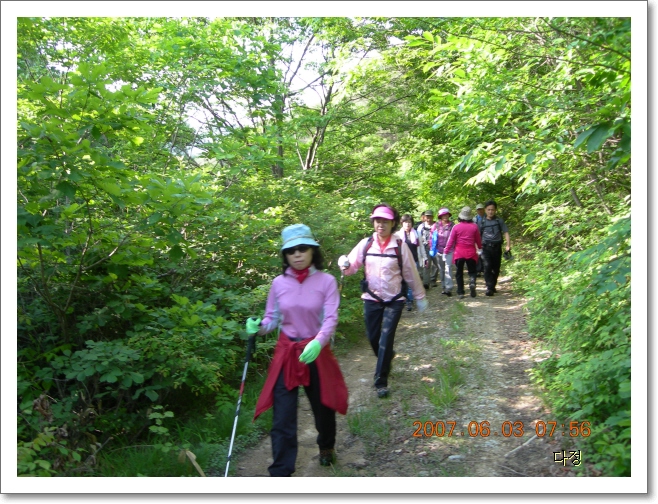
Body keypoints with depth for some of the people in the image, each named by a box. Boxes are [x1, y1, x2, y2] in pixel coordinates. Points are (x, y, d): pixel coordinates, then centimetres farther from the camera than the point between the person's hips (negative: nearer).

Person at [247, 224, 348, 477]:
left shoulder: (326, 281, -8)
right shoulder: (279, 283, -1)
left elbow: (330, 319, -16)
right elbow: (272, 319, 5)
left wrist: (317, 343, -34)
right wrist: (259, 326, -17)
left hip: (316, 352, -1)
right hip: (286, 353, 1)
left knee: (323, 406, 18)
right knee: (282, 416, -2)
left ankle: (326, 447, 49)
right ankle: (280, 472, 10)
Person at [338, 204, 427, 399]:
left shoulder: (400, 246, -7)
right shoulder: (365, 244, -2)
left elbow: (411, 274, 1)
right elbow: (352, 266, -7)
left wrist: (420, 297, 7)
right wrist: (345, 264, -30)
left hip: (394, 300, -2)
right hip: (371, 299, 2)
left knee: (386, 339, -7)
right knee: (373, 338, 10)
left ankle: (381, 381, 5)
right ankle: (387, 357, 44)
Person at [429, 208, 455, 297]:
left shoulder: (452, 225, 2)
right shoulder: (436, 225, 6)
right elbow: (432, 237, 9)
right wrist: (432, 249, 3)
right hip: (439, 250, 3)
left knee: (448, 268, -13)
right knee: (441, 270, 11)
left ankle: (449, 288, -15)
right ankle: (444, 287, 21)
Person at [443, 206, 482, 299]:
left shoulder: (456, 227, -7)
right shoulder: (474, 226, -2)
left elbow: (451, 241, -5)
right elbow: (478, 240, 8)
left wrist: (445, 252, 3)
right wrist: (480, 248, 26)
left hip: (459, 253, -1)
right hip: (471, 252, 1)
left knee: (459, 273, 10)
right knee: (472, 271, 14)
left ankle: (460, 292, 8)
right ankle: (472, 281, -17)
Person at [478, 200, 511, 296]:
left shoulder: (499, 221, 5)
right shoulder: (482, 222, 8)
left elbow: (505, 233, 2)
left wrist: (508, 245, -9)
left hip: (497, 247, 1)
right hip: (486, 248, -1)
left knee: (496, 268, 9)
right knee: (487, 267, -15)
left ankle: (493, 286, 27)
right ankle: (489, 288, -17)